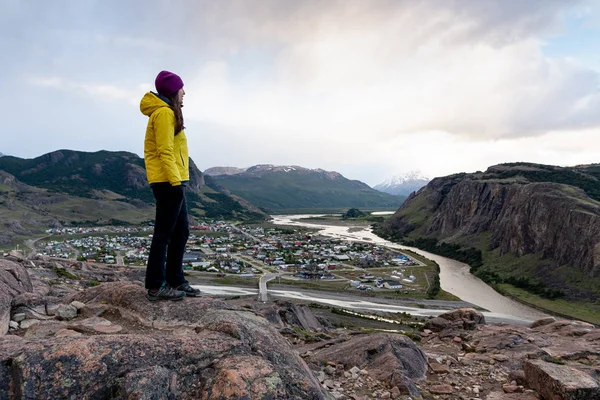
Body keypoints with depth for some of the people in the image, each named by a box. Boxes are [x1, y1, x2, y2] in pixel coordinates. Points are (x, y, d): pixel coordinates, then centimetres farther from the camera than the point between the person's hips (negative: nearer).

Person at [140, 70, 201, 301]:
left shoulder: (167, 112, 22)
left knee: (181, 233, 12)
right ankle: (155, 287, 1)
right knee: (163, 234, -6)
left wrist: (177, 181, 14)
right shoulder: (164, 112, -9)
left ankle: (175, 281, 20)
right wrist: (175, 181, -22)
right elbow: (165, 152, -18)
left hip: (172, 181, 10)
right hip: (168, 182, -10)